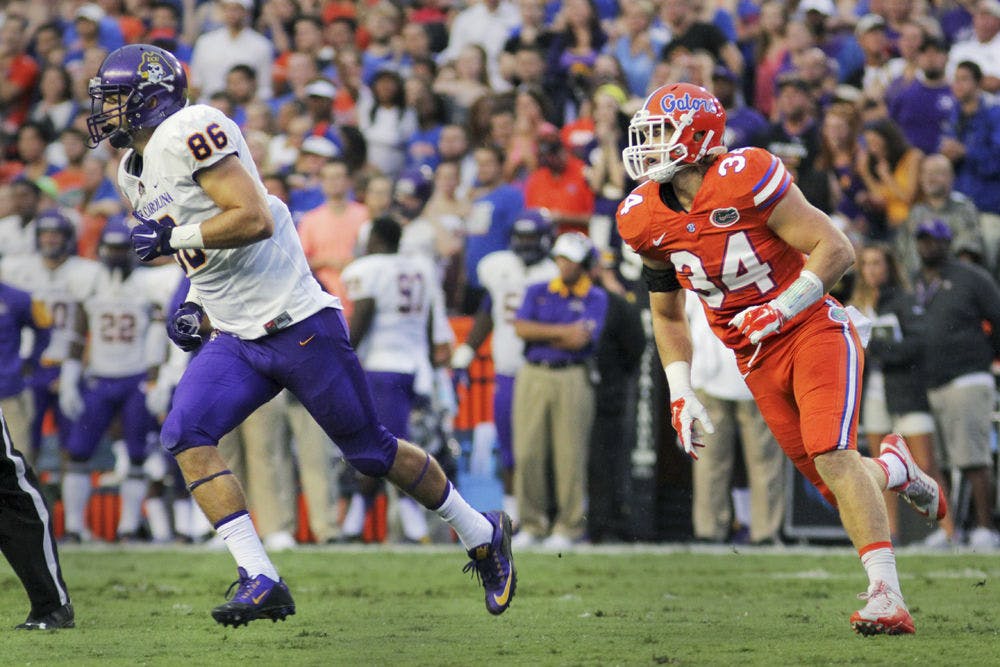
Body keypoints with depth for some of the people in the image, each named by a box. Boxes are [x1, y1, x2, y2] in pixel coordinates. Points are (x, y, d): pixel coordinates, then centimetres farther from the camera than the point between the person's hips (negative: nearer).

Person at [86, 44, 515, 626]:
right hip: (234, 339, 8)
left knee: (371, 451, 2)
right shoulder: (135, 174, 14)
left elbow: (254, 220, -24)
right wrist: (197, 310, 9)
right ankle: (261, 581, -17)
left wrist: (172, 235, -20)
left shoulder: (188, 131, -15)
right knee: (186, 436, -15)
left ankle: (483, 534, 24)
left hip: (297, 322, -8)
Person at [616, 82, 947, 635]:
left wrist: (779, 310, -27)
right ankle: (894, 469, 36)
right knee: (836, 485, 2)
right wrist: (681, 395, 6)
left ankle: (886, 596, -24)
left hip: (814, 328, -6)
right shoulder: (646, 220, 0)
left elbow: (836, 250, -19)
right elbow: (667, 315, 15)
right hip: (757, 360, 6)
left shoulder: (745, 179, -20)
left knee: (830, 454, -24)